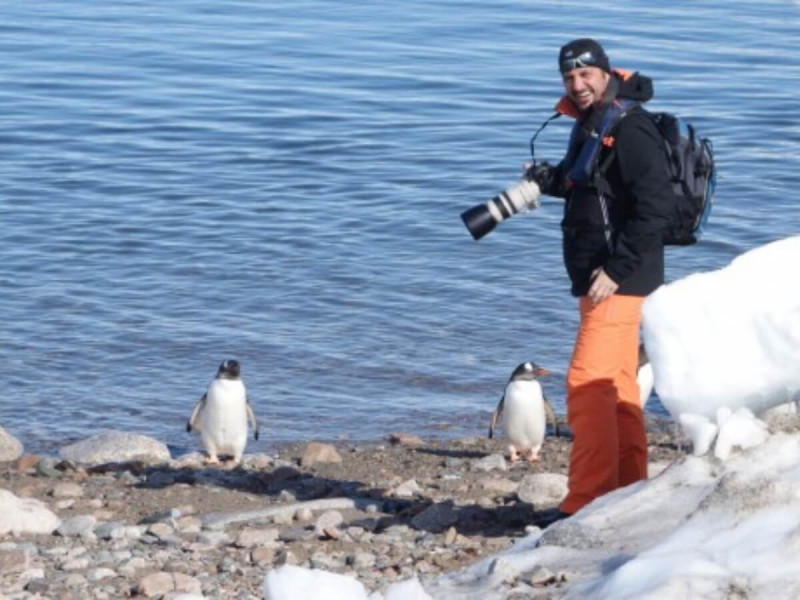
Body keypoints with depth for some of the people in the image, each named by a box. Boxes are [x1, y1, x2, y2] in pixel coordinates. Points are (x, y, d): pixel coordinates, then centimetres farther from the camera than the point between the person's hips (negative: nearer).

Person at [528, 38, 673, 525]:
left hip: (620, 279, -11)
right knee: (616, 384, 16)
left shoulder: (629, 129, -16)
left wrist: (615, 270, -25)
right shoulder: (591, 128, 15)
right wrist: (548, 179, 7)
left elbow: (655, 206, -23)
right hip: (601, 278, 11)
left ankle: (588, 502, -13)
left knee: (588, 382, -14)